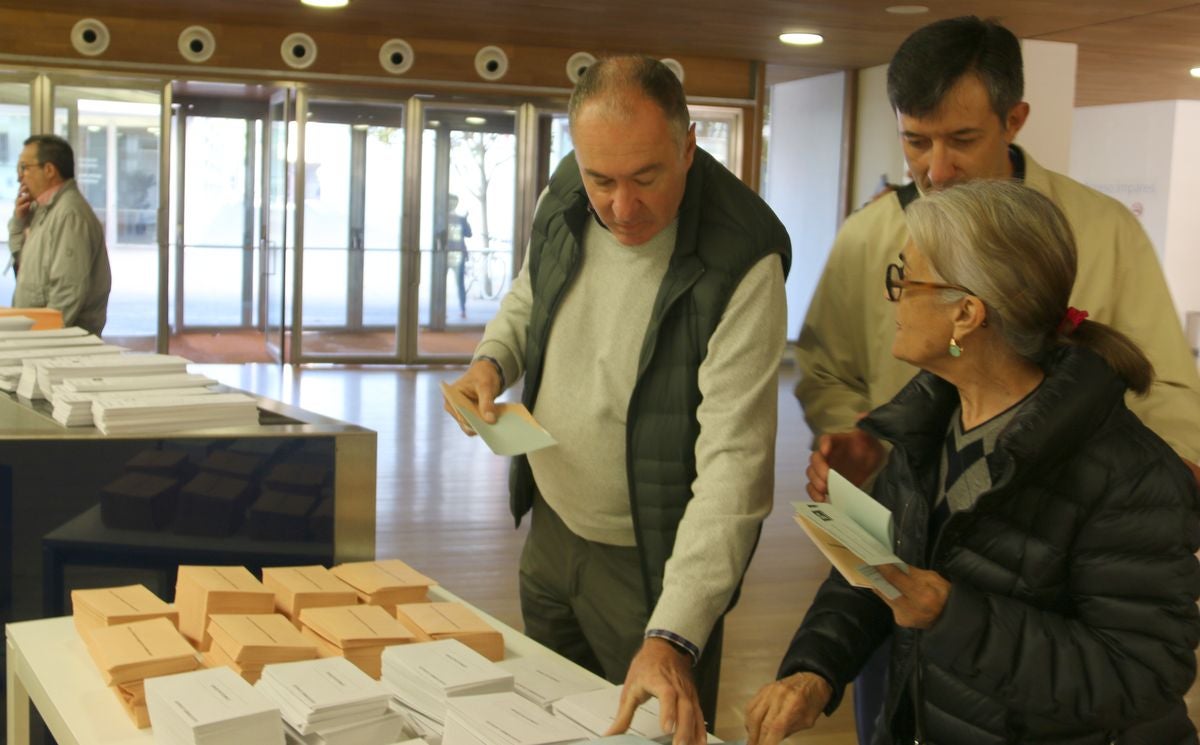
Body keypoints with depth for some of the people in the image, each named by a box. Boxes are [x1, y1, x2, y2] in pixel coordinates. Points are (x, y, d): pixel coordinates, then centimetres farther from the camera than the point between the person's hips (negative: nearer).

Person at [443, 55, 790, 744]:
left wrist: (673, 636, -38)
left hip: (651, 560, -6)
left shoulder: (742, 263, -27)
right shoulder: (567, 197, -8)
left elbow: (734, 462, -31)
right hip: (552, 527, 6)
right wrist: (493, 361, -8)